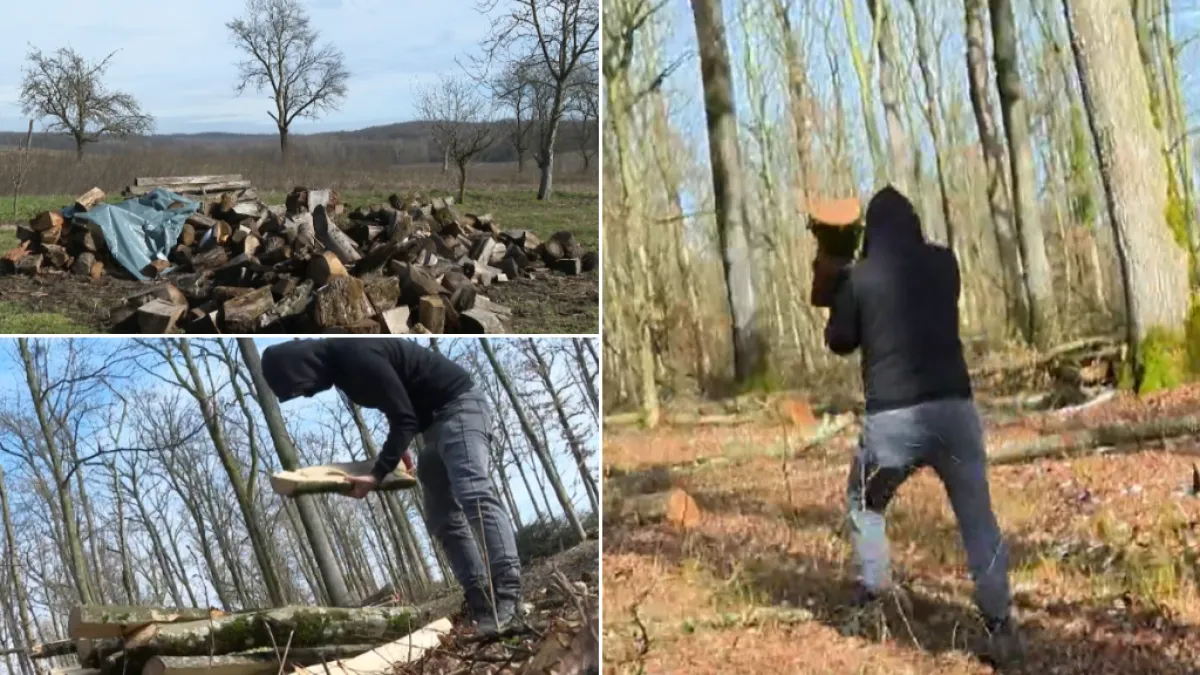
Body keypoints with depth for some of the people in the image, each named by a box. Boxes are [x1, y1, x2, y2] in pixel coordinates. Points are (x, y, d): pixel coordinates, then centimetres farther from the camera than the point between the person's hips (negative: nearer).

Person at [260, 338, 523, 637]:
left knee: (474, 496, -26)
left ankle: (508, 595, -36)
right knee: (444, 517, 5)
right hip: (437, 418, 11)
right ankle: (482, 601, 0)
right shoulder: (339, 359, 8)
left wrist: (377, 474, -24)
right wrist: (399, 447, 27)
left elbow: (405, 417, -23)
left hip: (461, 407, -11)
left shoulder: (358, 355, -24)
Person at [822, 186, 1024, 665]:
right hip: (953, 406, 2)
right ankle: (1000, 625, -2)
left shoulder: (859, 277, 0)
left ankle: (872, 591, 20)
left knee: (865, 502, 25)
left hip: (891, 416, -2)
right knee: (978, 516, 6)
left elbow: (839, 341, 12)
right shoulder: (943, 264, 8)